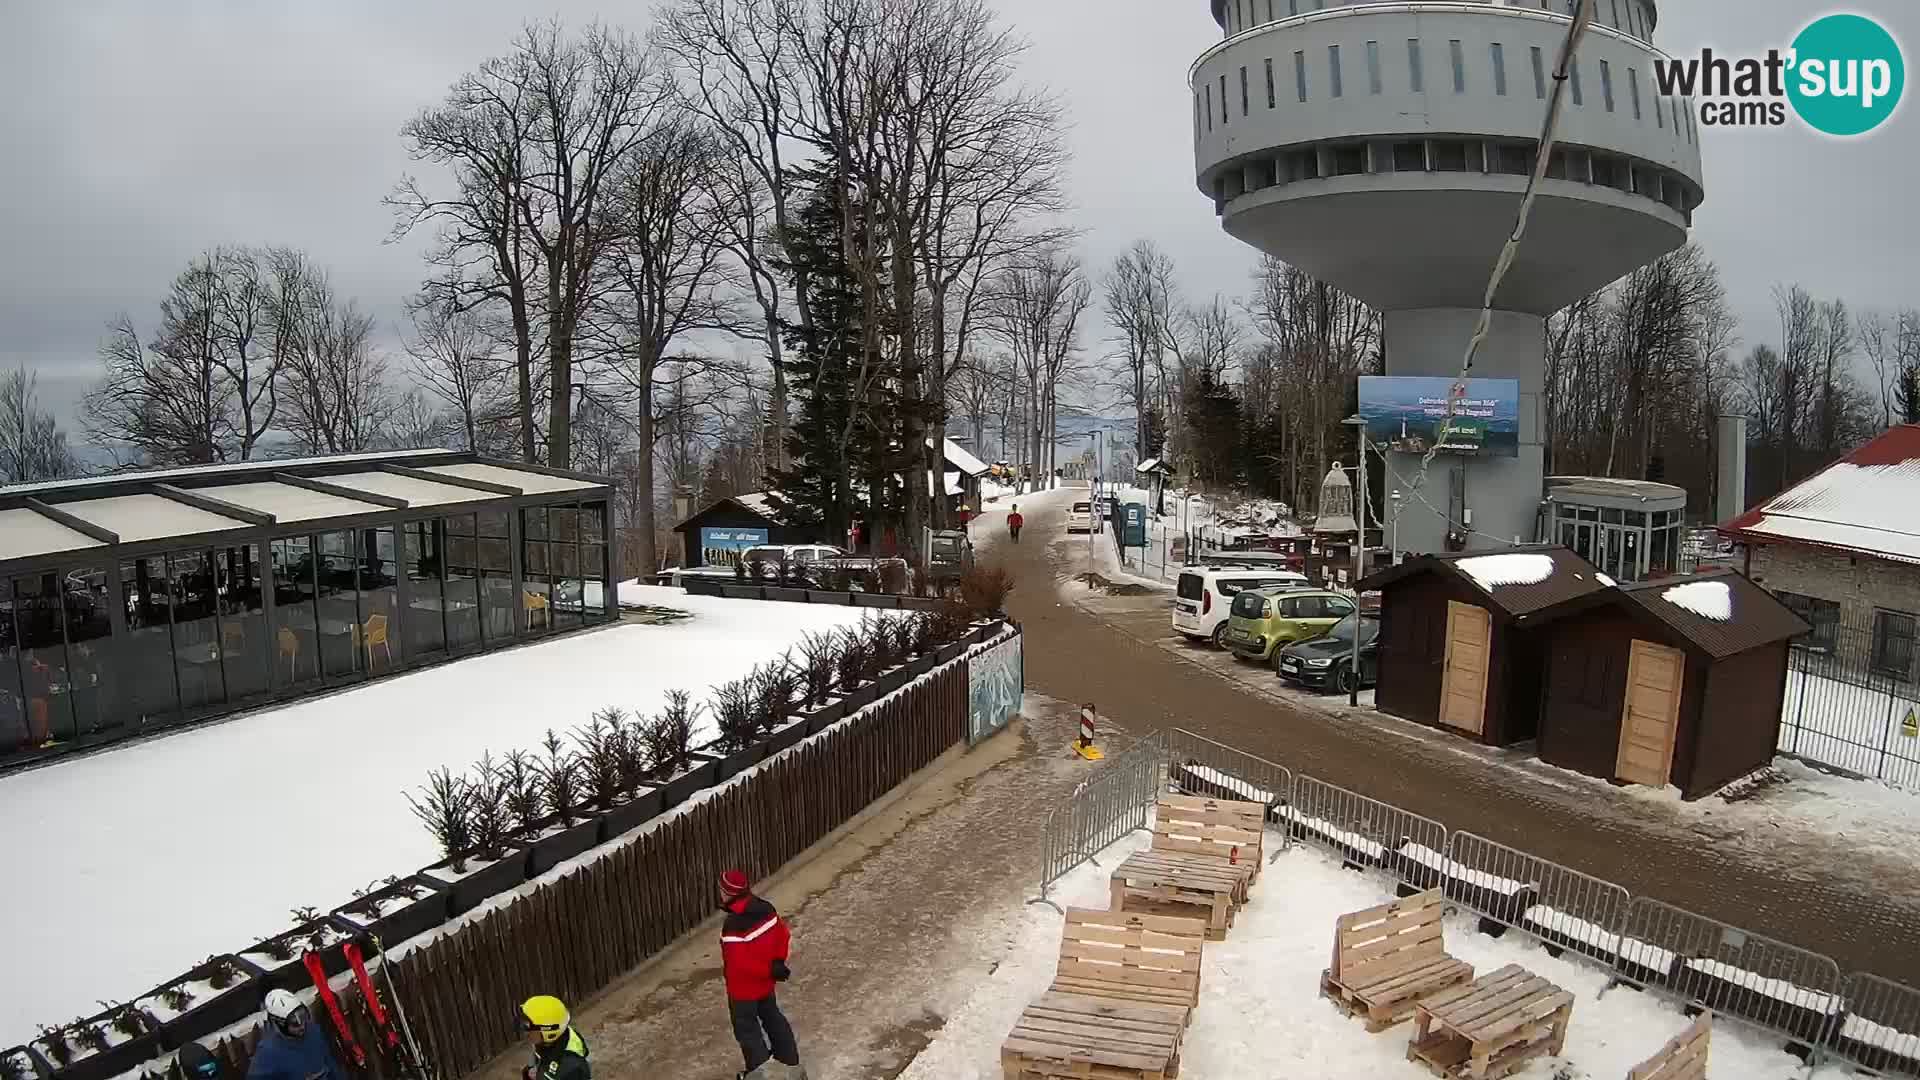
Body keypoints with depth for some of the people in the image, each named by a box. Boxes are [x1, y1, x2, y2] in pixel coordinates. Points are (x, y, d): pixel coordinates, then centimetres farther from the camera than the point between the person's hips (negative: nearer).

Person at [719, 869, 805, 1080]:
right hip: (765, 982, 7)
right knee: (772, 1017, 26)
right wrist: (778, 962, 4)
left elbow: (741, 964, -29)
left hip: (743, 986, -7)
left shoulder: (733, 927, -32)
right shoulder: (765, 909, -10)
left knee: (746, 1027, 15)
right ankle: (791, 1060, 36)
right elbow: (782, 934, 1)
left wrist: (770, 971, -17)